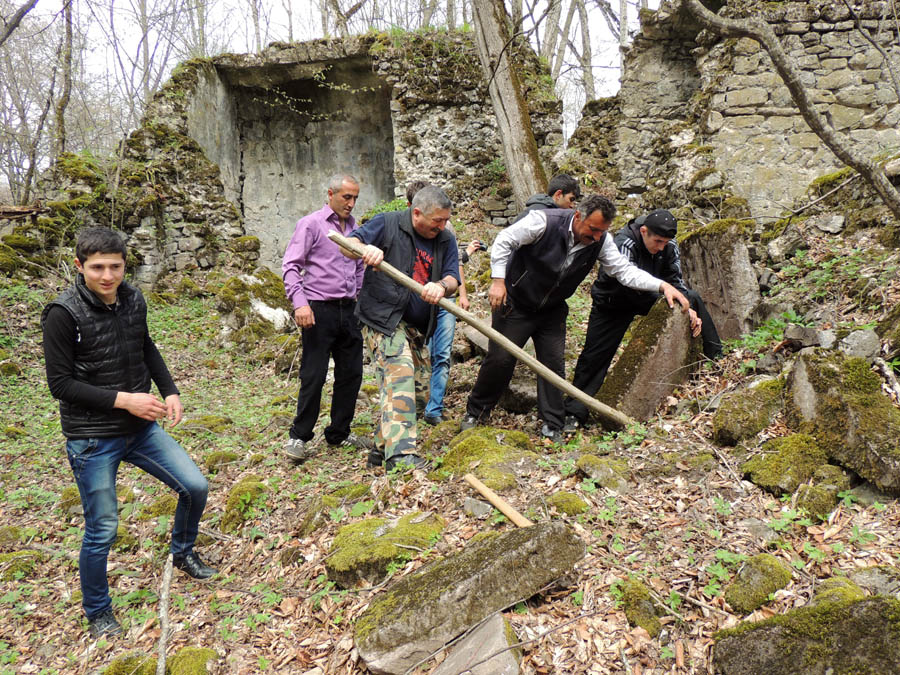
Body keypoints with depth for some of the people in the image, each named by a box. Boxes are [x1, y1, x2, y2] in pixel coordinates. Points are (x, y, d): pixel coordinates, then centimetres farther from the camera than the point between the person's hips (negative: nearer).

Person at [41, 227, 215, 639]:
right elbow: (60, 383, -15)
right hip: (92, 439, -5)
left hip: (141, 428, 6)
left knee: (195, 487, 4)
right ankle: (98, 613, 29)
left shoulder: (133, 300, -1)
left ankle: (182, 553, 34)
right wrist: (122, 399, -21)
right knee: (102, 530, 4)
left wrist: (170, 391, 3)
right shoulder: (63, 314, -17)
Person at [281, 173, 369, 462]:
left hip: (348, 311, 6)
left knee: (351, 374, 9)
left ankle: (339, 433, 23)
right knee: (313, 376, -4)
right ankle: (299, 436, 10)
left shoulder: (354, 227, 15)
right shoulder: (311, 224, -3)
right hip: (319, 311, -6)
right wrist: (300, 303, -19)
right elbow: (290, 266, -7)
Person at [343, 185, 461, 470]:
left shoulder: (446, 240, 9)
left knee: (419, 390, 8)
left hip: (417, 327, 7)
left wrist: (441, 286, -26)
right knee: (399, 377, -24)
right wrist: (366, 249, -34)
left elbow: (453, 278, -1)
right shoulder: (388, 223, -5)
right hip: (383, 318, -7)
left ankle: (382, 448, 21)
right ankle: (401, 454, -28)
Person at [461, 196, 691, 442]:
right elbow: (503, 241, -19)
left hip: (552, 311, 4)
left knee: (554, 364, 0)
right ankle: (475, 412, 18)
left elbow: (625, 270, -11)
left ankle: (552, 428, 12)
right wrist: (498, 281, -25)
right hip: (515, 303, -4)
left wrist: (662, 285, -23)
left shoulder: (600, 241, -11)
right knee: (500, 359, -2)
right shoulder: (545, 221, -26)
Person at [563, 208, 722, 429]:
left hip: (645, 298, 6)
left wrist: (689, 308, -20)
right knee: (595, 356, -9)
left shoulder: (668, 245, -12)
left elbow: (675, 280, -7)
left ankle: (716, 359, 13)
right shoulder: (623, 245, -32)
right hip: (612, 304, -6)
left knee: (693, 298, -1)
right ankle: (574, 414, -1)